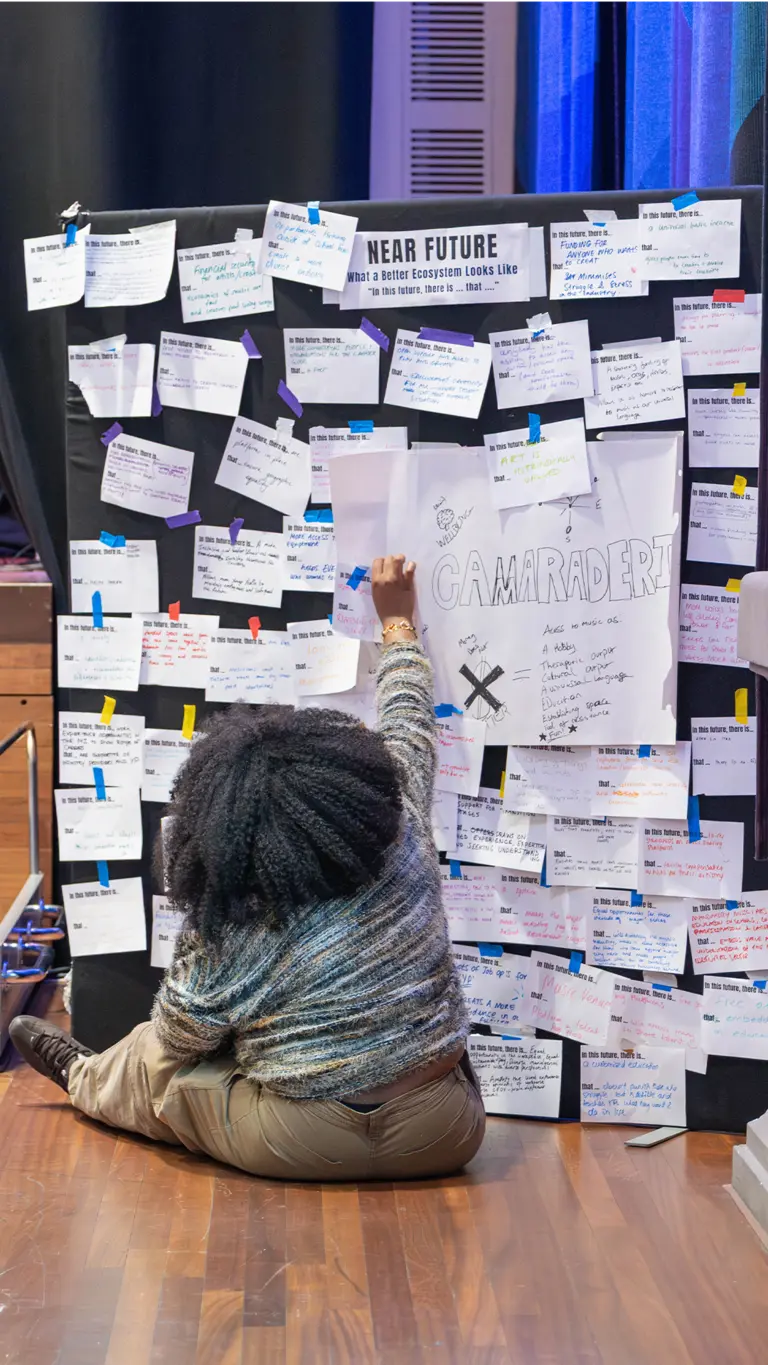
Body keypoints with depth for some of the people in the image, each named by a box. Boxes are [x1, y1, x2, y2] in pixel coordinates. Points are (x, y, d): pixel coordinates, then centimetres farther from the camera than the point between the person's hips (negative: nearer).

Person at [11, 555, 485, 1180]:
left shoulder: (221, 935, -18)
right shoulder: (405, 834, -11)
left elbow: (181, 1040, 0)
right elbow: (409, 725, 8)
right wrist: (398, 620, 23)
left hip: (304, 1148, -2)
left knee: (152, 1060, 24)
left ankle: (85, 1080, 54)